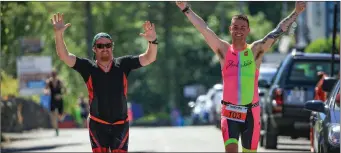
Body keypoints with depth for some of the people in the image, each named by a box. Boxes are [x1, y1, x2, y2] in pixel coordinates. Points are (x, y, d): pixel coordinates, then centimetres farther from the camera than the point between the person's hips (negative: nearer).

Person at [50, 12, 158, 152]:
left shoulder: (122, 65, -2)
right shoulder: (88, 68, -3)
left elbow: (149, 58, -7)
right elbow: (64, 56, -12)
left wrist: (152, 41, -28)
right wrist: (58, 34, -28)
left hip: (120, 124, 0)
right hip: (98, 125, 0)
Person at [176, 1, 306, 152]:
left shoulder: (256, 50, 2)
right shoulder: (224, 50, 2)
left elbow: (278, 31, -3)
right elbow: (204, 29, -4)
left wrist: (296, 13, -10)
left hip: (251, 112, 1)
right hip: (229, 111, -1)